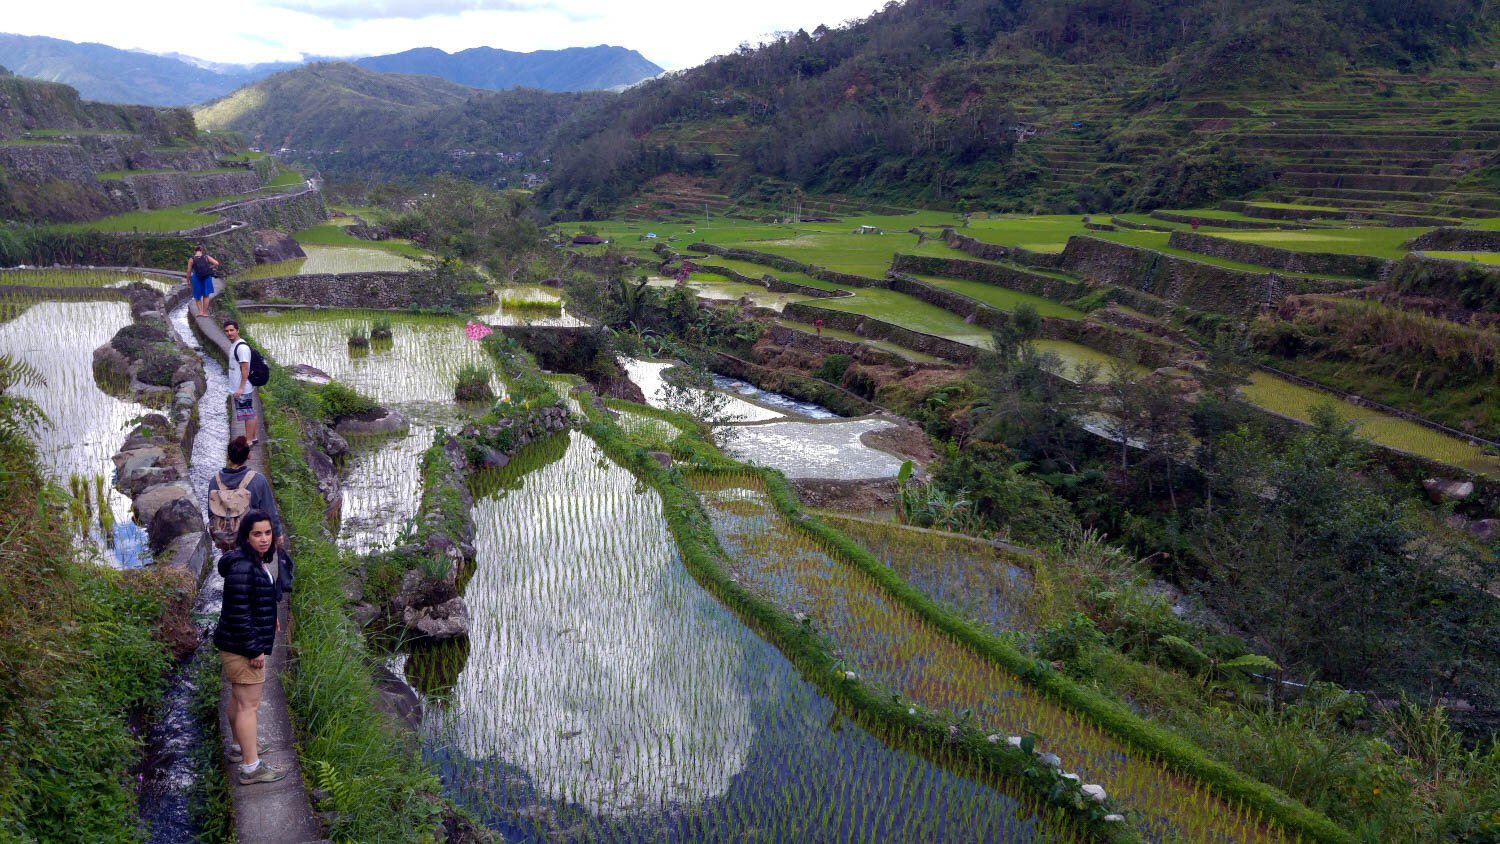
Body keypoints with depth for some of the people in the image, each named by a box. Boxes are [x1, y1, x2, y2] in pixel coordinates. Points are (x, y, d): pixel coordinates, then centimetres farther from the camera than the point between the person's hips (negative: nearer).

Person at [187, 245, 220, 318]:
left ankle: (200, 311, 8)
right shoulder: (206, 257, -3)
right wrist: (210, 267, 6)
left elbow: (189, 271, -4)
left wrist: (188, 281, 8)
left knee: (197, 296, 17)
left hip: (196, 278, -1)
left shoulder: (191, 260, -5)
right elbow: (216, 263, -12)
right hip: (207, 277, 1)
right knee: (206, 296, 13)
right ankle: (205, 312, 14)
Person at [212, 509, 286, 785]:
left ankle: (240, 745, 42)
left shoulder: (257, 561, 6)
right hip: (242, 647, -10)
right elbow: (238, 614, -26)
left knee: (239, 697, 24)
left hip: (239, 645, 10)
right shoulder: (242, 567, -26)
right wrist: (254, 650, -22)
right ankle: (251, 767, 3)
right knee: (249, 705, -4)